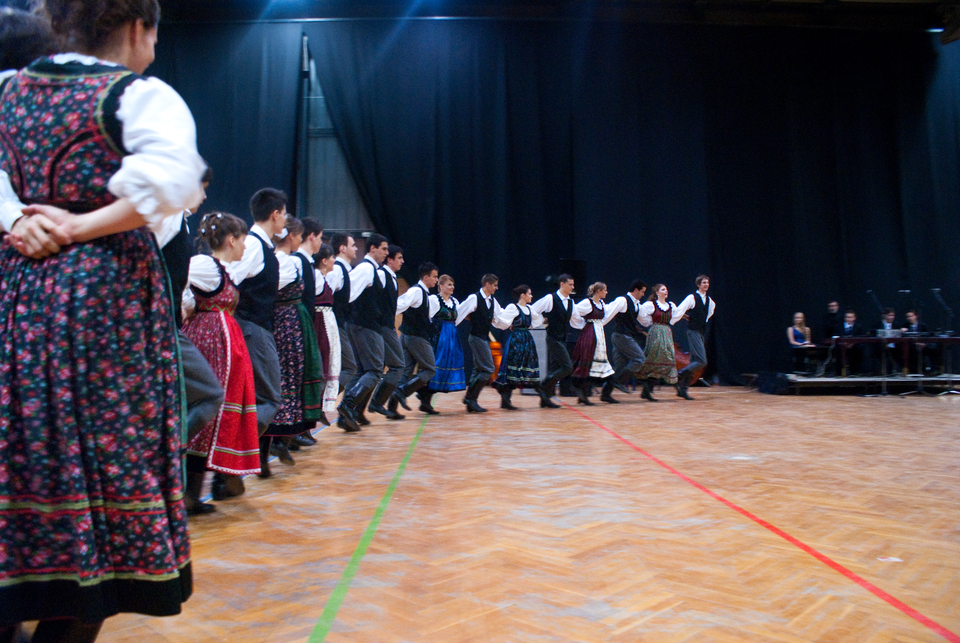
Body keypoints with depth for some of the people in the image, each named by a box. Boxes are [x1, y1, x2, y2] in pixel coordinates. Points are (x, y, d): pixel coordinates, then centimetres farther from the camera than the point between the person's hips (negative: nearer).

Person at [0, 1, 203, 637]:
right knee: (106, 455, 2)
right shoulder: (140, 94, -6)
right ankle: (74, 618, 10)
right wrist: (81, 227, -15)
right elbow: (172, 179, -24)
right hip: (106, 292, -6)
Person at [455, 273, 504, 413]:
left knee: (478, 369, 11)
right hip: (477, 337, -9)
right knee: (488, 369, -11)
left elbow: (499, 317, 25)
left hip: (484, 338, 9)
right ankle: (471, 397, -6)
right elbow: (459, 313, -11)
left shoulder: (492, 301, 11)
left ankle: (471, 402, 16)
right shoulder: (474, 298, -13)